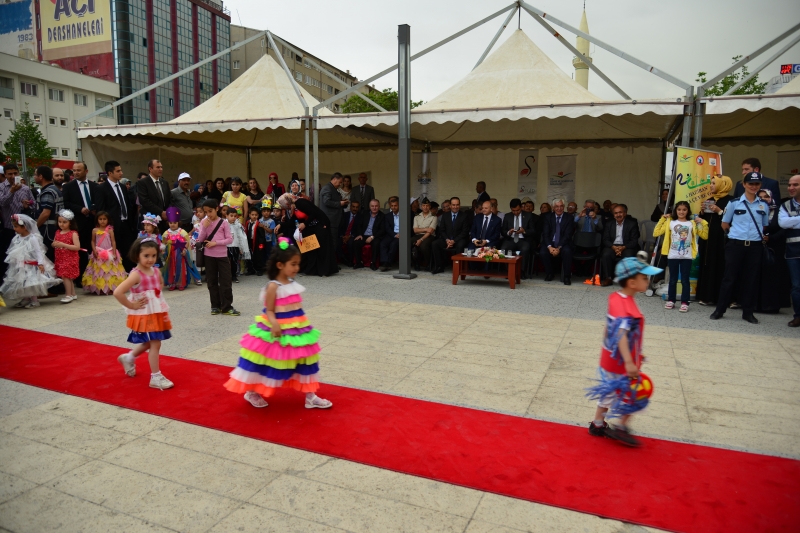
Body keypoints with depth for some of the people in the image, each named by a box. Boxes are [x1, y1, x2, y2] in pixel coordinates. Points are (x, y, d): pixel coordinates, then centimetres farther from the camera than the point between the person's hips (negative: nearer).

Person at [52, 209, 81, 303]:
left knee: (65, 276, -9)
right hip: (60, 259, 7)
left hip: (70, 259, -7)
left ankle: (69, 295, 0)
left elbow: (77, 247, -18)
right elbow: (53, 244, 20)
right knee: (68, 276, 11)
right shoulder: (58, 233, 9)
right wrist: (54, 244, -5)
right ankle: (73, 294, 20)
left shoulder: (73, 233, -10)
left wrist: (63, 244, -23)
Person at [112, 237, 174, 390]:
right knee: (155, 343, -5)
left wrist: (164, 310, 7)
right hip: (144, 314, -8)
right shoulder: (136, 274, -20)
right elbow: (117, 293, -28)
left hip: (157, 313, 8)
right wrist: (132, 306, -18)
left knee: (149, 343, 20)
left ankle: (128, 358, 45)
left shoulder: (156, 271, 3)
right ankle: (155, 377, 5)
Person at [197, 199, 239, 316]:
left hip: (222, 256, -3)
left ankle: (226, 307, 4)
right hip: (208, 256, 3)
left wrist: (215, 243, -17)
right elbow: (200, 240, -2)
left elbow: (230, 239, -7)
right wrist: (205, 227, -14)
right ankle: (215, 306, 18)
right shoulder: (204, 222, 3)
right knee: (212, 282, 9)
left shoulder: (224, 222, -4)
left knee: (225, 282, -1)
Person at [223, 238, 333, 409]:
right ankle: (251, 392, 29)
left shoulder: (293, 283, 6)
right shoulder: (273, 286, -16)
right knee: (266, 362, 7)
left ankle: (310, 397, 21)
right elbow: (269, 311, -16)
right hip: (278, 330, -7)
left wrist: (302, 325, 18)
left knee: (304, 361, 11)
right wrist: (274, 324, -33)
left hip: (297, 328, 7)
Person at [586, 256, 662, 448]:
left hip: (609, 359, 9)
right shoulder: (627, 307, -26)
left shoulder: (615, 298, 1)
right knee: (635, 395, 9)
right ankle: (621, 429, 21)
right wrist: (629, 362, -47)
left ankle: (598, 425, 33)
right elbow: (621, 335, -39)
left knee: (610, 393, 21)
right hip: (620, 363, -9)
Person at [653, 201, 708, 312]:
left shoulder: (692, 223, 5)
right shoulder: (670, 222, 5)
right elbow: (656, 233, 1)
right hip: (672, 256, 1)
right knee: (672, 279, 9)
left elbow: (704, 236, 5)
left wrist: (703, 223, -6)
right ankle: (671, 300, 18)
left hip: (687, 257, -1)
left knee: (685, 280, 1)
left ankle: (684, 303, 5)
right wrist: (662, 219, 0)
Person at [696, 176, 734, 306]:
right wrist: (703, 211, 0)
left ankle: (715, 296, -4)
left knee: (718, 266, -7)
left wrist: (719, 211, -18)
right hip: (707, 237, 7)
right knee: (706, 265, 6)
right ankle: (705, 295, 10)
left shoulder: (729, 200, -5)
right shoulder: (709, 199, 17)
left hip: (720, 238, -7)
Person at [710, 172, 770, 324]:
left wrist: (758, 235, 9)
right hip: (736, 245, -2)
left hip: (755, 246, 3)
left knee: (751, 280, 6)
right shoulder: (734, 203, 0)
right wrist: (737, 232, 10)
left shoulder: (764, 205, 9)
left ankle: (748, 312, 15)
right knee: (729, 278, 0)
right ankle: (720, 310, 8)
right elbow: (725, 224, 9)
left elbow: (765, 225, 20)